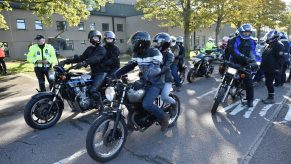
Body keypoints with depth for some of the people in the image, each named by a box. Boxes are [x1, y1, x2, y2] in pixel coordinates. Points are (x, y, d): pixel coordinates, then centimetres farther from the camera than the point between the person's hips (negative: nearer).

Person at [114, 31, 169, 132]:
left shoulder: (154, 52, -15)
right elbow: (130, 65, 2)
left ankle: (164, 117, 2)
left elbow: (155, 68, -31)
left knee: (146, 105, -25)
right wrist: (116, 73, -10)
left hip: (155, 83, -8)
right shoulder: (137, 54, 8)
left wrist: (146, 75, -49)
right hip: (144, 81, 8)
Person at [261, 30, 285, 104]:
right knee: (268, 83, 13)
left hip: (272, 69, -9)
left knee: (269, 83, -8)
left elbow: (280, 58, -18)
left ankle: (271, 98, 2)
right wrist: (262, 65, 21)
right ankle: (269, 96, 23)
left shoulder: (279, 45, -11)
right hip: (267, 68, 9)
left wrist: (277, 68, -22)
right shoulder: (269, 45, 17)